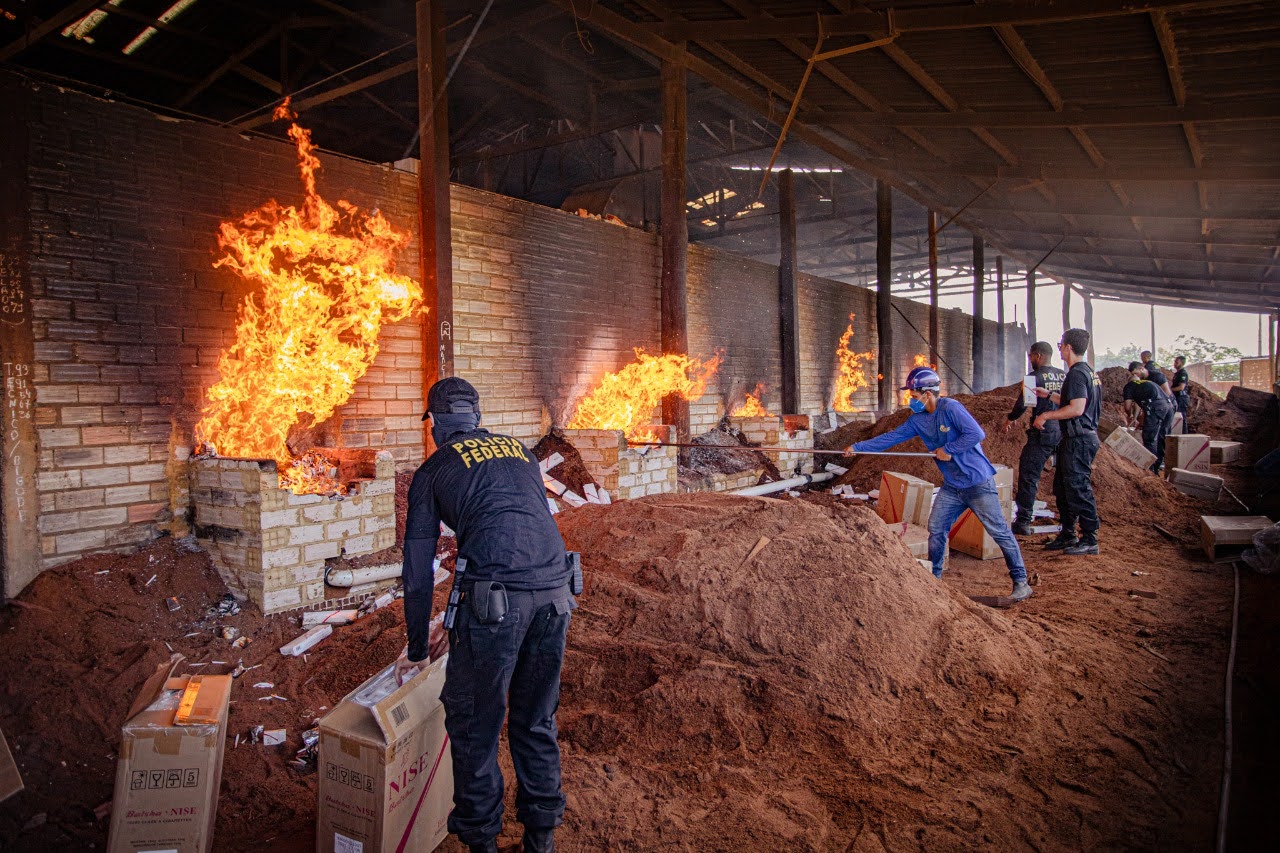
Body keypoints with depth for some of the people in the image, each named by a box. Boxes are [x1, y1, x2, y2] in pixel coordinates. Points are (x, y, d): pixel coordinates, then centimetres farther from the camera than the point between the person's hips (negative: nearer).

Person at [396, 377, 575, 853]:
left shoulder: (434, 469, 12)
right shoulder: (519, 451, 25)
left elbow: (417, 567, 14)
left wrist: (418, 648, 27)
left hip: (496, 599, -5)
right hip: (554, 591, 5)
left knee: (474, 724, 14)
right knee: (536, 719, 20)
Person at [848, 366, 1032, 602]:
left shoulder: (950, 408, -18)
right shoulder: (918, 420, 4)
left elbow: (976, 434, -23)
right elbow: (892, 437, 8)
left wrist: (948, 450, -17)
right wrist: (858, 447, 6)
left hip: (978, 483, -7)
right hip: (951, 486, 7)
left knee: (1000, 531, 0)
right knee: (936, 529, 8)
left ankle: (1021, 581, 12)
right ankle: (933, 577, 22)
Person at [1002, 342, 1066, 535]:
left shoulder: (1035, 377, -9)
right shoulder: (1064, 376, 9)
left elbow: (1021, 404, -11)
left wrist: (1009, 420, 6)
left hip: (1042, 433, -6)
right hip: (1064, 432, 6)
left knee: (1029, 476, -2)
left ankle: (1023, 522, -4)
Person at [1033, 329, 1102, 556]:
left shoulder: (1077, 374, -17)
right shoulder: (1088, 371, 16)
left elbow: (1076, 409, -26)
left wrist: (1046, 415, -18)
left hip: (1079, 439, -11)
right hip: (1081, 437, 11)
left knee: (1079, 488, -5)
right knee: (1062, 487, 15)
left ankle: (1090, 539, 3)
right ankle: (1068, 535, 23)